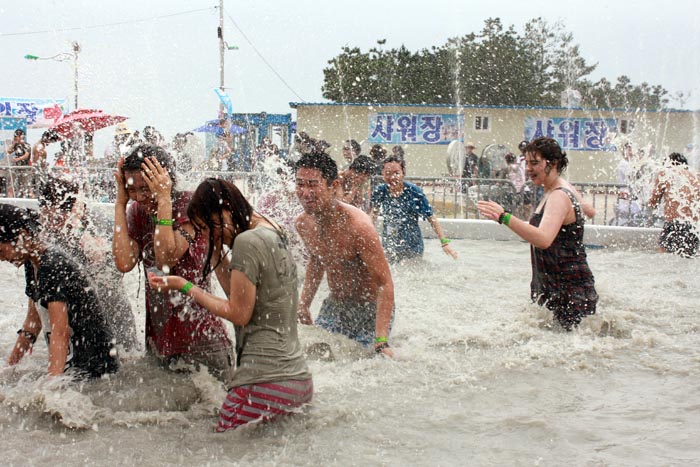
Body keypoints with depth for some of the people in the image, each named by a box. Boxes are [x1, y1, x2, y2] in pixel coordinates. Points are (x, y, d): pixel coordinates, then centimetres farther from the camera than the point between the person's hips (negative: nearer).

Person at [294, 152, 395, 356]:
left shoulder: (357, 226, -28)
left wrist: (381, 341, -36)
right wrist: (304, 305, 14)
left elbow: (385, 284, -29)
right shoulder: (303, 224, -5)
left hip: (370, 308, -6)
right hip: (334, 306, 7)